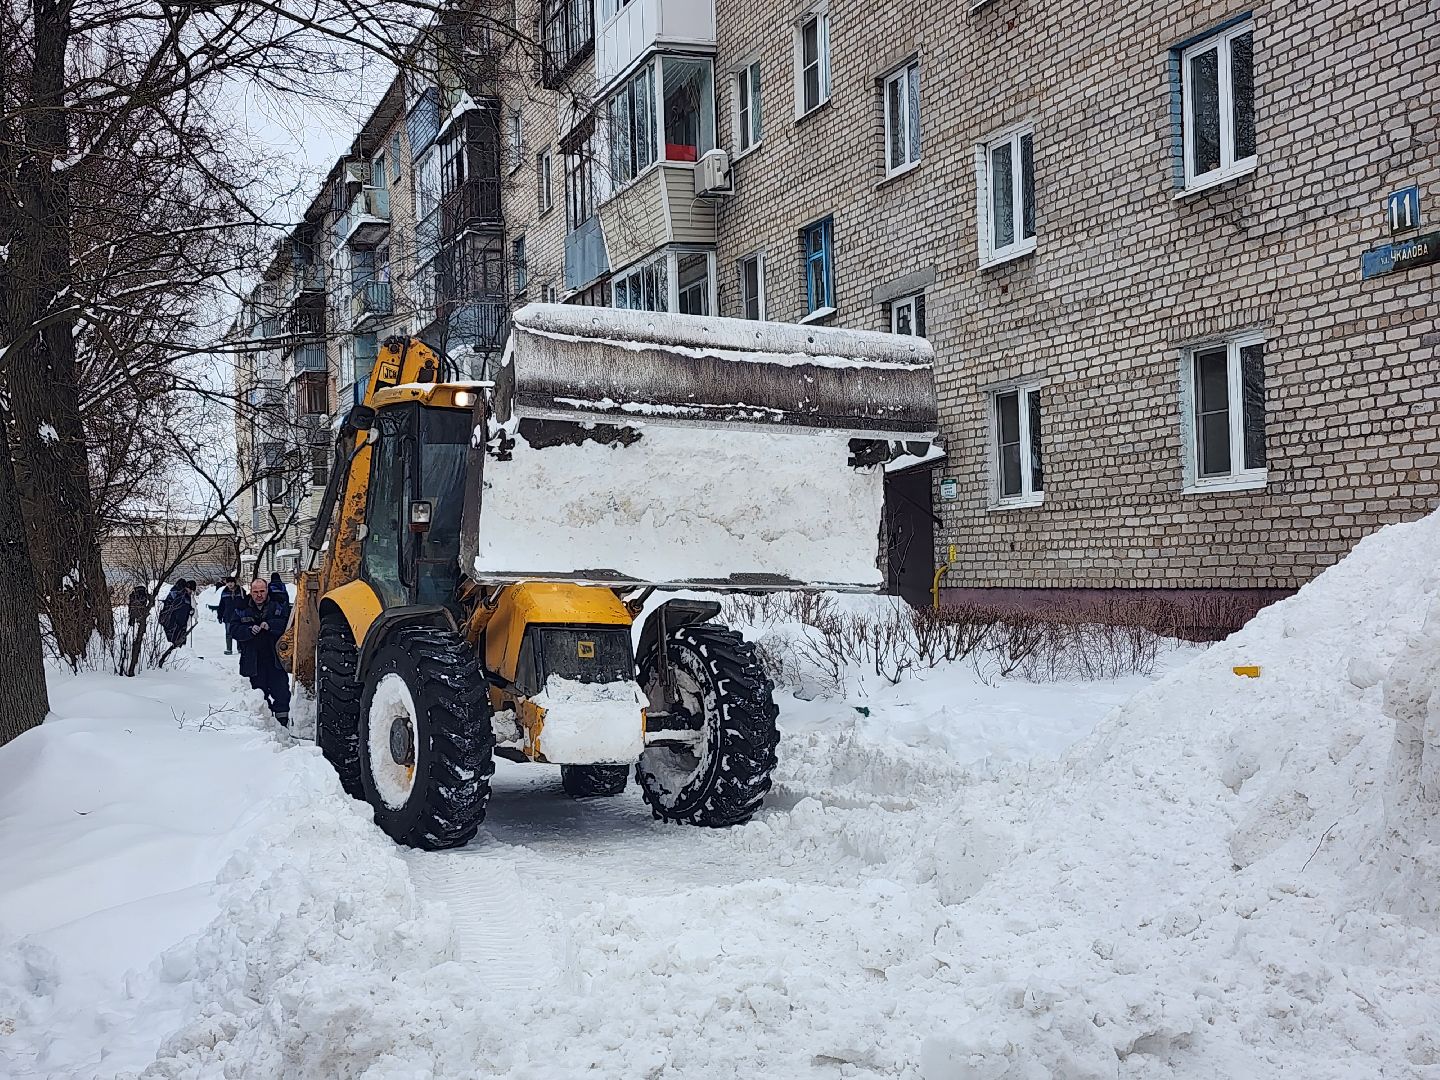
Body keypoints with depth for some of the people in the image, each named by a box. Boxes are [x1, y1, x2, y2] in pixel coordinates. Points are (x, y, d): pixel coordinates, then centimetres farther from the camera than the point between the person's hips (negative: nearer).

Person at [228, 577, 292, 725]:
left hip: (276, 657, -1)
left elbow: (288, 623, -10)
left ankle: (282, 719, 3)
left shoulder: (279, 604, 1)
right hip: (254, 660, 1)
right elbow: (234, 630, -1)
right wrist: (249, 630, -19)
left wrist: (270, 625, -22)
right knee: (259, 692, 8)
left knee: (281, 691, -4)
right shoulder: (241, 608, 5)